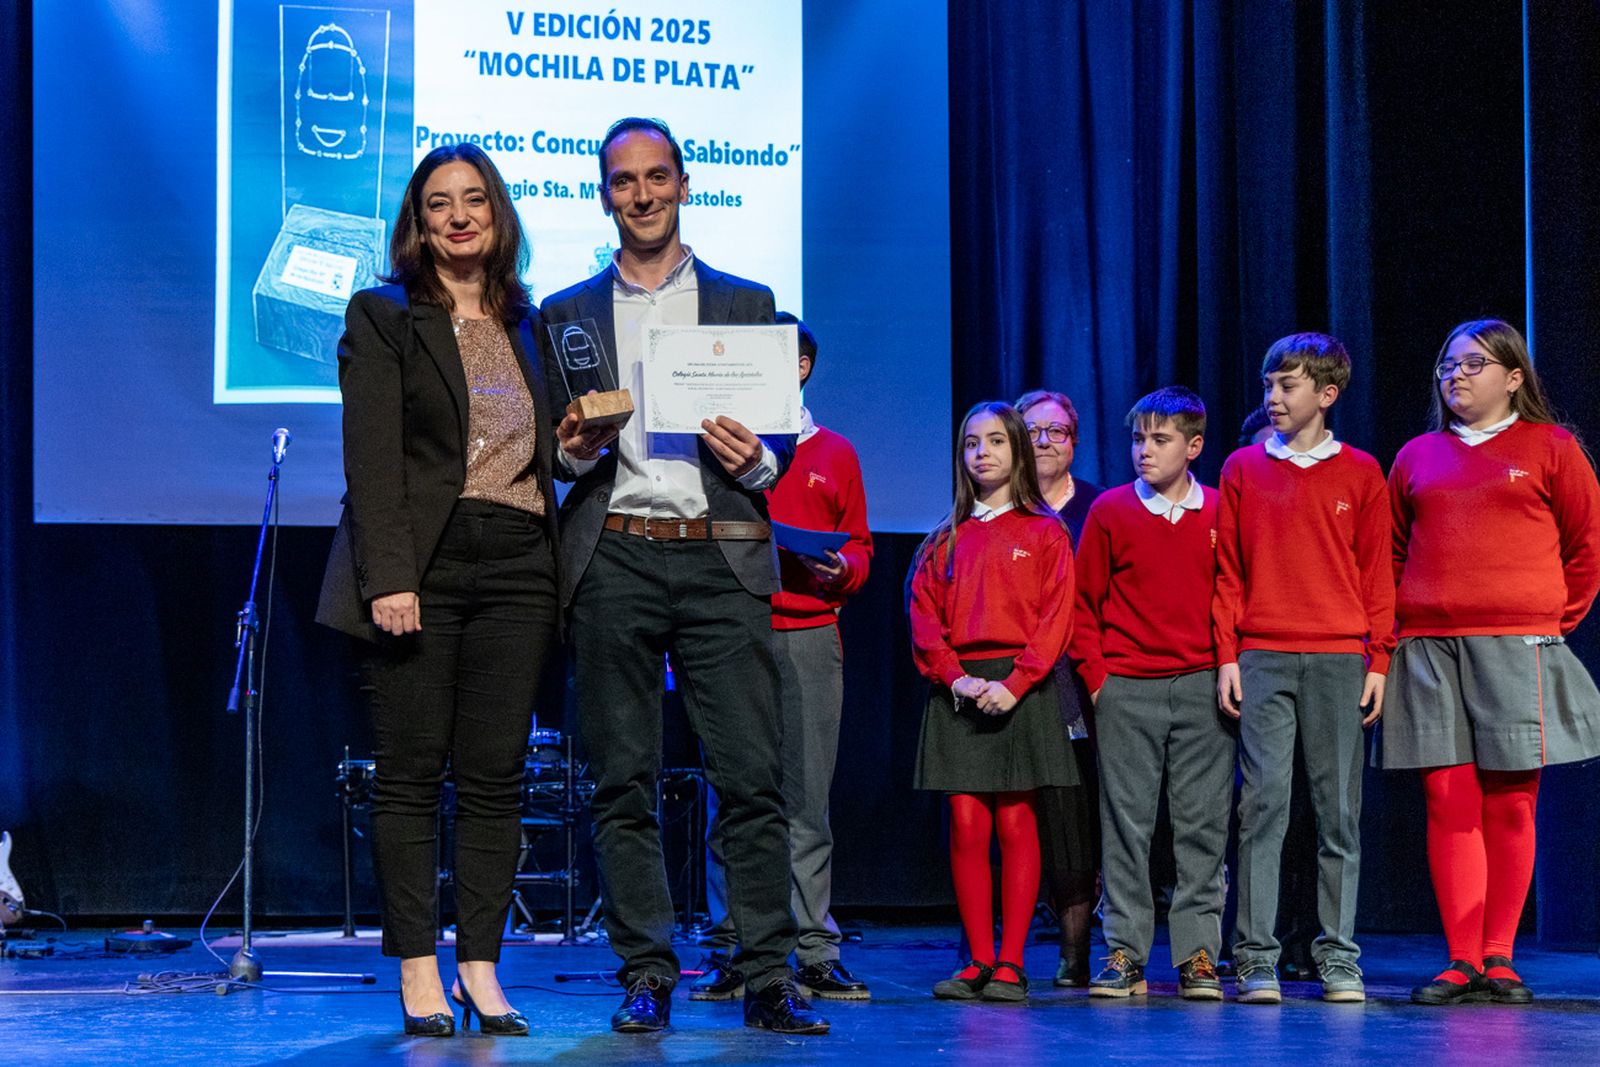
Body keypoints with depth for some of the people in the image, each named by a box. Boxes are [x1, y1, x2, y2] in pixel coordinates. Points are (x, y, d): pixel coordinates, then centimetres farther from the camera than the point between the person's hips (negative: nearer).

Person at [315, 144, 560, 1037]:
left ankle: (480, 968, 7)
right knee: (412, 774, -3)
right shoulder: (383, 318, 4)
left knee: (496, 777, 2)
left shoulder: (527, 326, 18)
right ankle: (419, 971, 2)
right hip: (423, 562, -4)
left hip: (517, 569, 4)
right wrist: (389, 577, -15)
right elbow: (372, 458, -6)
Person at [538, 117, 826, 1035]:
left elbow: (786, 440, 13)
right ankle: (647, 975, 8)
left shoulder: (746, 303, 14)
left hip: (721, 557, -1)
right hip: (614, 557, 1)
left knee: (753, 776, -6)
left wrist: (757, 461, -9)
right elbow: (550, 451, 15)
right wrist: (572, 449, -7)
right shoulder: (567, 315, 15)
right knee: (625, 781, 1)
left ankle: (769, 977, -2)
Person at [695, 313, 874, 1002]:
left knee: (807, 798, 0)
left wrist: (841, 569, -4)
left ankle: (813, 952, 2)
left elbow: (860, 546, 17)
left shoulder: (834, 453, 16)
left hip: (808, 637, 1)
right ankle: (729, 951, 0)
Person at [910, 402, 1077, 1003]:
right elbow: (924, 615, 8)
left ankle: (1010, 963, -1)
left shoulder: (1045, 534, 5)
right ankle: (979, 960, 2)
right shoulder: (946, 540, 15)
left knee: (1015, 824, -4)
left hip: (1021, 689, -3)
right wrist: (954, 677, -8)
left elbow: (1054, 619, -3)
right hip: (957, 690, 3)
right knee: (966, 825, -2)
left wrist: (1015, 682, -14)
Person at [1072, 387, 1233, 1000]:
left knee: (1202, 824, 1)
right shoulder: (1111, 511, 4)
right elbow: (1084, 601, 8)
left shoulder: (1220, 513, 5)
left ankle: (1198, 955, 6)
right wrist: (1095, 674, 1)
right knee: (1126, 823, 1)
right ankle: (1125, 955, 6)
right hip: (1126, 690, 0)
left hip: (1202, 688, 0)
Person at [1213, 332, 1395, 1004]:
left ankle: (1338, 957, 6)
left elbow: (1376, 572, 7)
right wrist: (1227, 657, 1)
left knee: (1339, 810, 1)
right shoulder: (1244, 469, 10)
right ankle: (1256, 957, -2)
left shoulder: (1360, 472, 7)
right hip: (1262, 660, 0)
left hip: (1339, 661, 0)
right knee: (1262, 804, -5)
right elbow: (1228, 571, 9)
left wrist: (1378, 662, 1)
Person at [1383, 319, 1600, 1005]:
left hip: (1519, 647, -2)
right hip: (1429, 649, 2)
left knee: (1509, 806, -1)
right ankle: (1462, 961, -1)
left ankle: (1499, 957, 5)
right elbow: (1391, 554, 20)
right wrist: (1397, 626, 8)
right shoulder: (1417, 457, 15)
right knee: (1449, 801, -3)